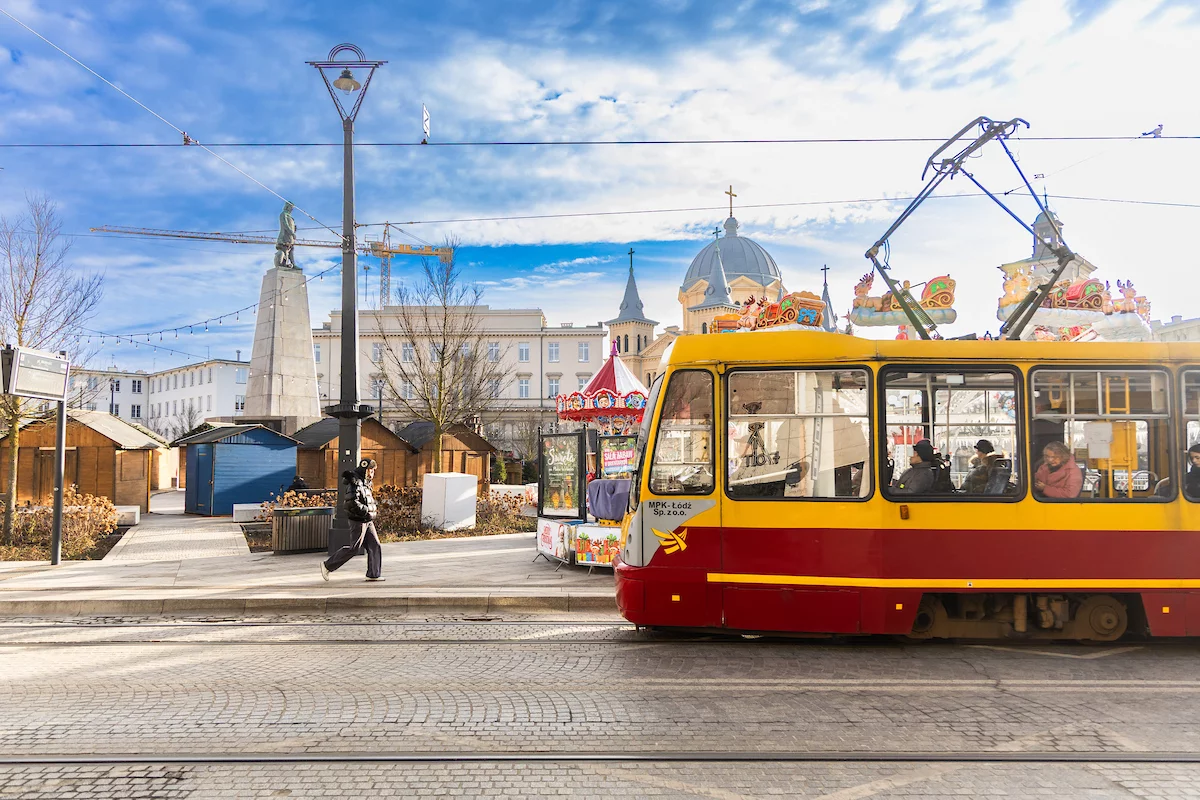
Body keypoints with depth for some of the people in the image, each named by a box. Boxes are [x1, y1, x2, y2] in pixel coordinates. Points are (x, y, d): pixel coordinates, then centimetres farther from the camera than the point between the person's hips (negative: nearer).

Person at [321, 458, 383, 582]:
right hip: (359, 521, -9)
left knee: (375, 546, 4)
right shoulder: (356, 484, -16)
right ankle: (327, 565, 7)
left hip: (367, 521, 9)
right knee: (353, 548, -5)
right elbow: (353, 503, -28)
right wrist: (367, 511, -23)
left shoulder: (365, 484, 13)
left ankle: (373, 574, 8)